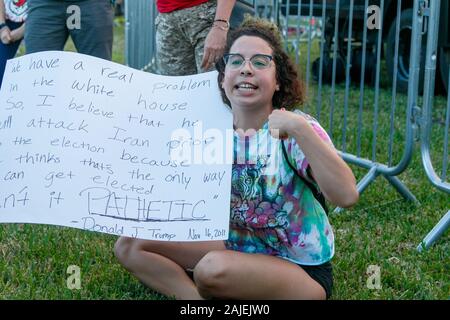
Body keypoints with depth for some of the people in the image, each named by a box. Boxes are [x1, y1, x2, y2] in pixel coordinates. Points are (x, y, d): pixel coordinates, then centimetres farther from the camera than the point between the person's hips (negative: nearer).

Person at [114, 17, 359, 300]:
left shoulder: (296, 129, -19)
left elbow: (347, 196, -34)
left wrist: (299, 128, -40)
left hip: (301, 269, -6)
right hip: (239, 247, 6)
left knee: (214, 268, -35)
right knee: (129, 246, 1)